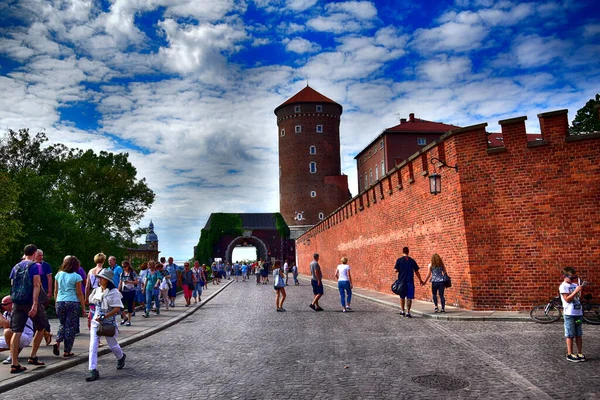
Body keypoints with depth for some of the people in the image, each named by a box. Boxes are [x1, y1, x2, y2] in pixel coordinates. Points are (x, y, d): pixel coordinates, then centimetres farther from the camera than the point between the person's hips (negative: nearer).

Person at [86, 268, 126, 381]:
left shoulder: (113, 292, -14)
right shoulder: (97, 290, 4)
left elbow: (117, 309, -18)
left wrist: (104, 317, -24)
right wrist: (93, 314, 10)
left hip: (109, 322, -4)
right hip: (96, 322, 4)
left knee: (112, 345, 12)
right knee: (93, 345, -9)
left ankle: (121, 357, 43)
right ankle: (93, 371, -6)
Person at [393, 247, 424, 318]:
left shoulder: (399, 260, -3)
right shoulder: (412, 261, 1)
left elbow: (396, 270, -7)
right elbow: (416, 272, 5)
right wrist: (420, 280, 15)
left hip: (401, 281, 1)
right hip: (410, 281, -1)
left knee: (402, 296, 15)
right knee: (409, 297, 2)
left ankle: (402, 311, 21)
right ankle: (408, 312, -3)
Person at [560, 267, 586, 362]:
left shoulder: (575, 285, 10)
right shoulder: (563, 286, -9)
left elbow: (579, 298, 12)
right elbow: (567, 299, -15)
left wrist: (581, 290, -3)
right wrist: (576, 291, -20)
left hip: (578, 312, 6)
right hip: (569, 314, -6)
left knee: (579, 335, 11)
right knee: (570, 335, 0)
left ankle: (580, 353, 20)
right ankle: (570, 354, 7)